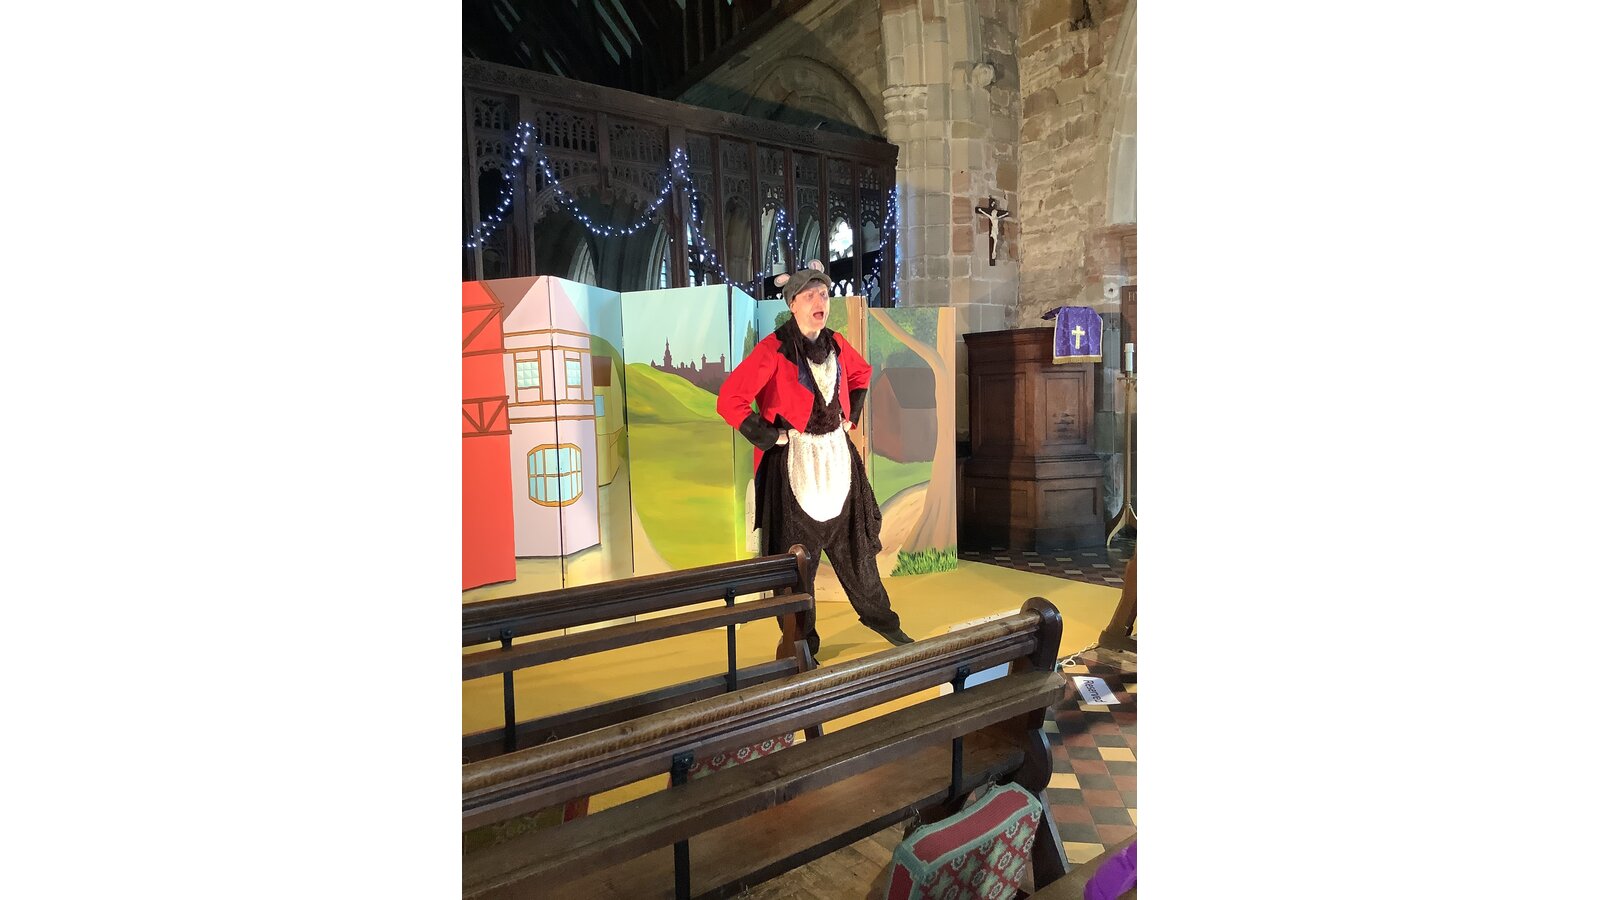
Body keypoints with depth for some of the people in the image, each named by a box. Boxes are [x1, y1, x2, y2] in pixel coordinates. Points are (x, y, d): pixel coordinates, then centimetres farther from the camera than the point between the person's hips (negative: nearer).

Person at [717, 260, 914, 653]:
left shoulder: (835, 344, 4)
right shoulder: (773, 350, -14)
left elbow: (861, 373, 26)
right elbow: (729, 400, -19)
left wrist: (851, 415, 14)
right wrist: (767, 436, -15)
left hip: (837, 455, 5)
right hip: (794, 461, -5)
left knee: (854, 540, 15)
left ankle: (879, 617, 34)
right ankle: (801, 641, 20)